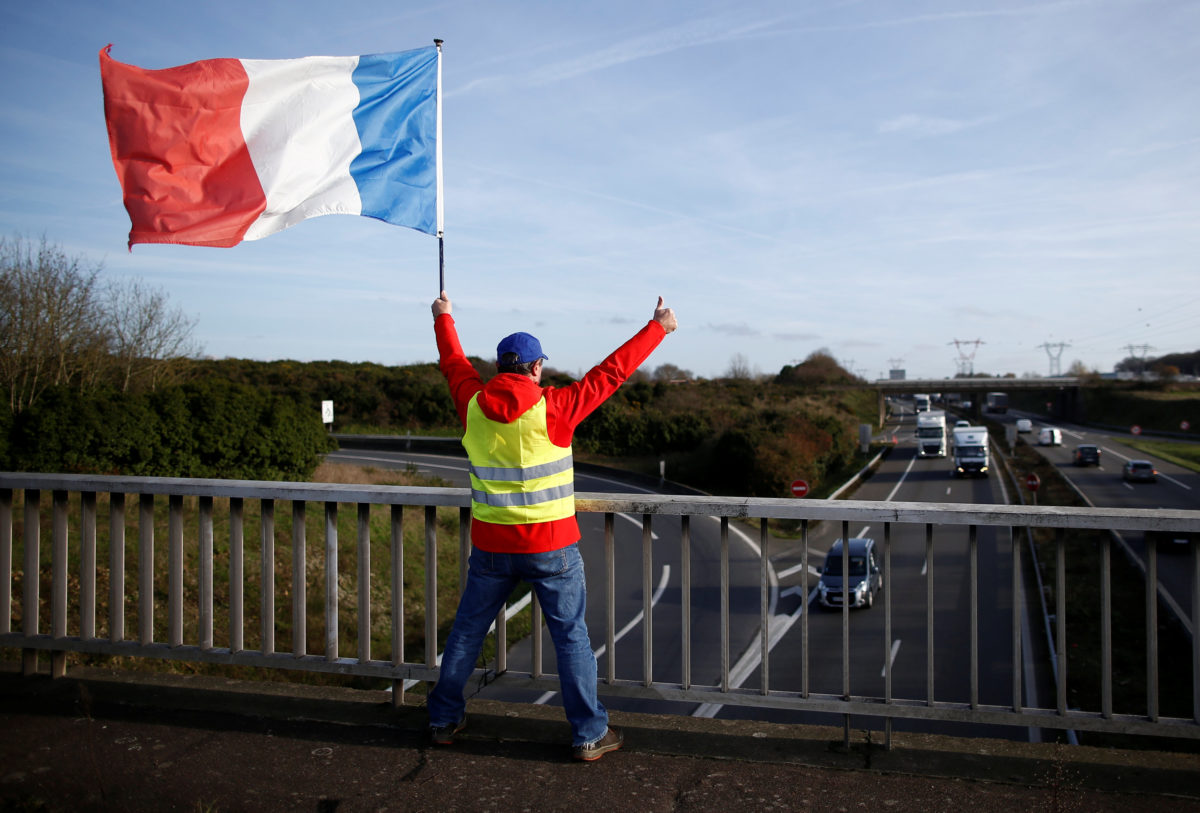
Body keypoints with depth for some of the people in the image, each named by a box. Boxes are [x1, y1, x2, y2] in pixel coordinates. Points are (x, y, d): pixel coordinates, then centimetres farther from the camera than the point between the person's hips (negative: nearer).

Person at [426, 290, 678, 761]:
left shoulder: (473, 405, -3)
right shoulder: (552, 408, -14)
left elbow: (453, 363, 17)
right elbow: (611, 373, -9)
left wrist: (443, 319, 35)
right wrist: (658, 328, 1)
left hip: (490, 546, 4)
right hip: (551, 547, -4)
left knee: (467, 631, 17)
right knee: (571, 637, 7)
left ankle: (444, 719, 29)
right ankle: (589, 735, 13)